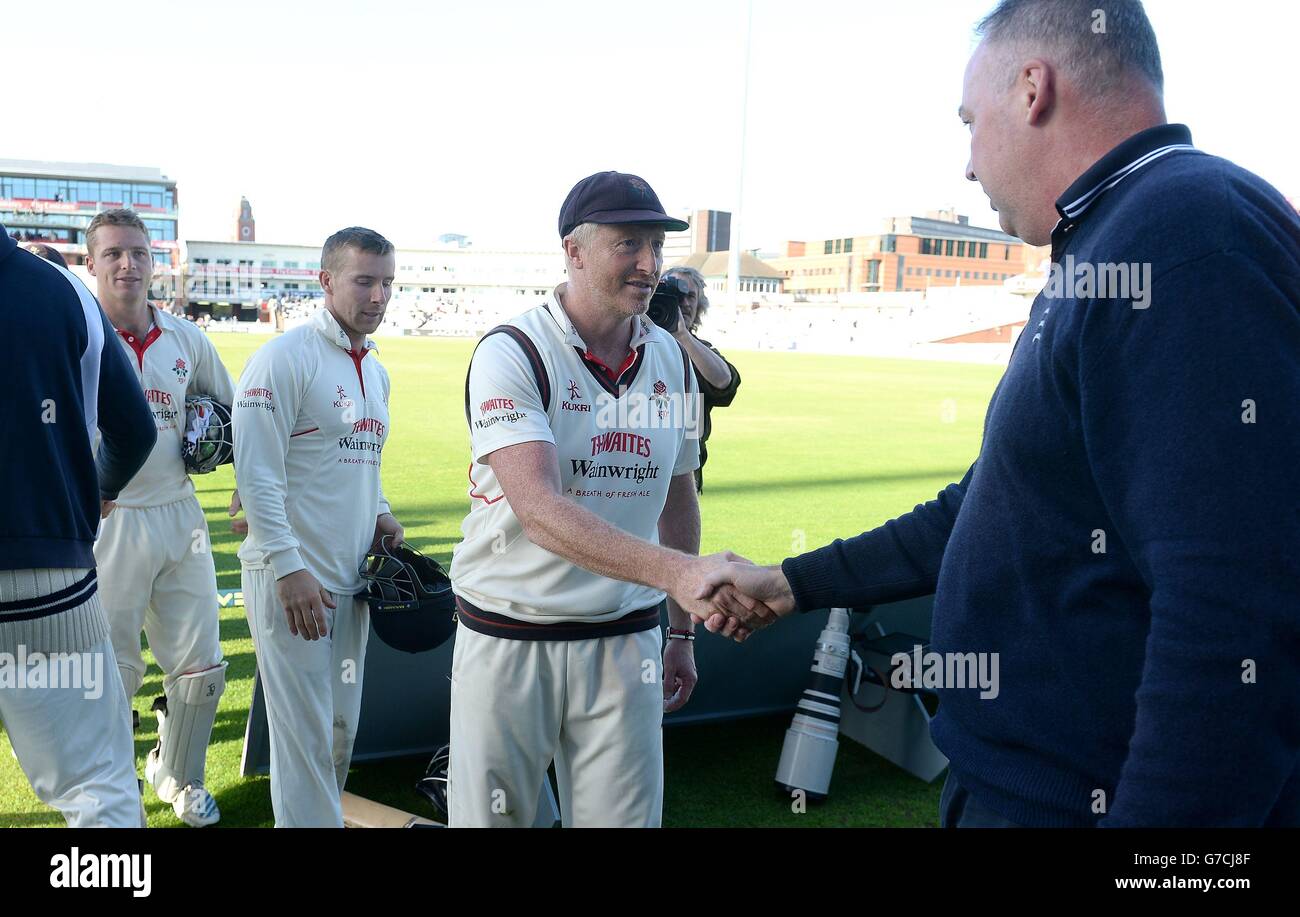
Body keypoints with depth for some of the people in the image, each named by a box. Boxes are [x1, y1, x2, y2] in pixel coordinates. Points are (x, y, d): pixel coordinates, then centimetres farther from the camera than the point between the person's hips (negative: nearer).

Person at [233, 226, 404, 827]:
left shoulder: (376, 372, 14)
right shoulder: (284, 358, -11)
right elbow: (256, 473, -16)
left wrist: (379, 514, 5)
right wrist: (289, 568, -20)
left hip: (353, 577, 8)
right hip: (293, 578, -8)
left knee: (342, 730, 16)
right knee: (305, 736, -2)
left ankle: (321, 816, 31)